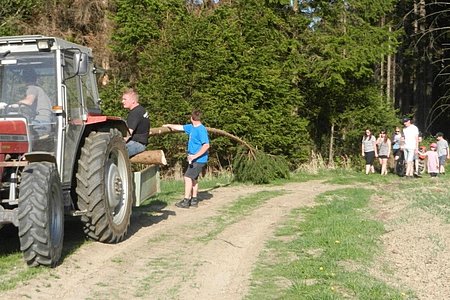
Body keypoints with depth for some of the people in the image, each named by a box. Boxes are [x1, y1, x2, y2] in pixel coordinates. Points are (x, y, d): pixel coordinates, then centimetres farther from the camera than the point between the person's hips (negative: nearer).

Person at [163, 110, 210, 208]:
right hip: (194, 159, 9)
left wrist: (195, 156, -25)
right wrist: (169, 125, 37)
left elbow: (206, 145, -25)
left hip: (199, 160, -9)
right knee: (193, 178, 14)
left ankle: (186, 201, -7)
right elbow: (180, 127, 25)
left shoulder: (201, 130, -19)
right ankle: (194, 200, 22)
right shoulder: (191, 127, 9)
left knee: (188, 177, -10)